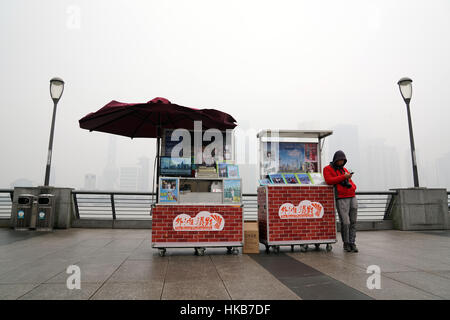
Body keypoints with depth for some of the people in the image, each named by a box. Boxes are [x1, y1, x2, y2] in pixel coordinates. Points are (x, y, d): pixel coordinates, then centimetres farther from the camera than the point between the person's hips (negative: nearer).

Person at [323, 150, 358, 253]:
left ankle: (352, 243, 11)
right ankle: (346, 243, 9)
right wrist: (344, 177, -16)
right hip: (341, 199, -6)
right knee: (345, 222, -9)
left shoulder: (344, 170, 21)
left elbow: (352, 183, 23)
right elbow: (329, 180, -14)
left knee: (353, 222, 2)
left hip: (352, 198, 6)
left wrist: (352, 187, 1)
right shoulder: (327, 169, 4)